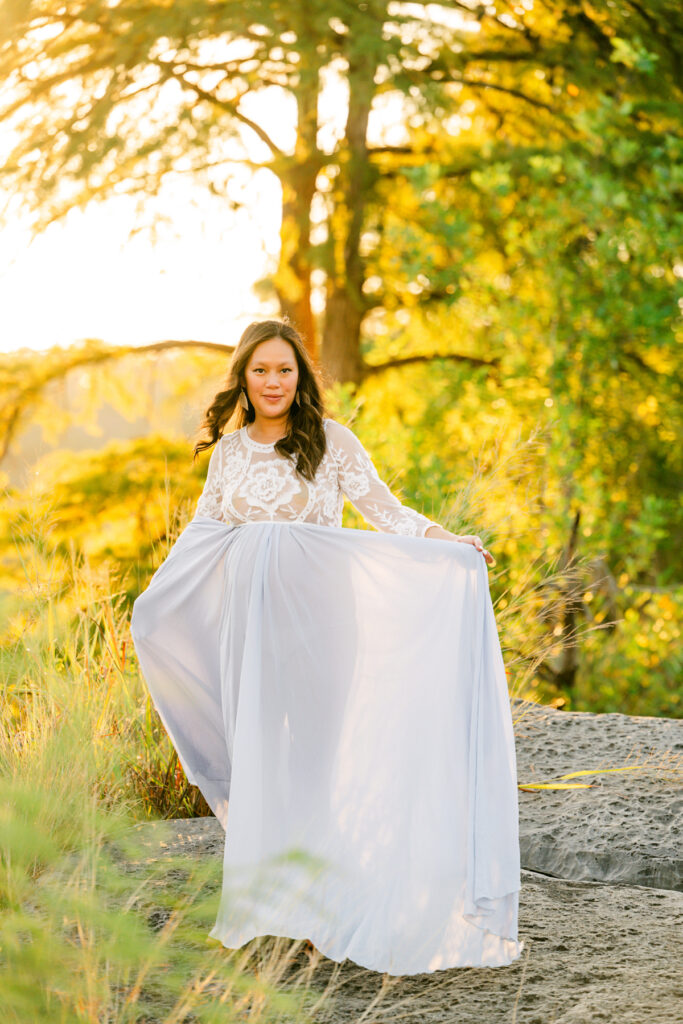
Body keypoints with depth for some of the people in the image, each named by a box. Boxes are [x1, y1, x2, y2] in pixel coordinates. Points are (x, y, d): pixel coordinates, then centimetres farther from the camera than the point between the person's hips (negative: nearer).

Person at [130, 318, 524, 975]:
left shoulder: (330, 441, -1)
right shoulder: (229, 450, 10)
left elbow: (384, 511, -2)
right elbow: (201, 532, 17)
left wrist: (447, 541, -18)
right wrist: (148, 608, 17)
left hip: (317, 615, -3)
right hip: (250, 619, 3)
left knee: (316, 745, -3)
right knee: (257, 752, 3)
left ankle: (323, 906, 5)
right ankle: (263, 903, 11)